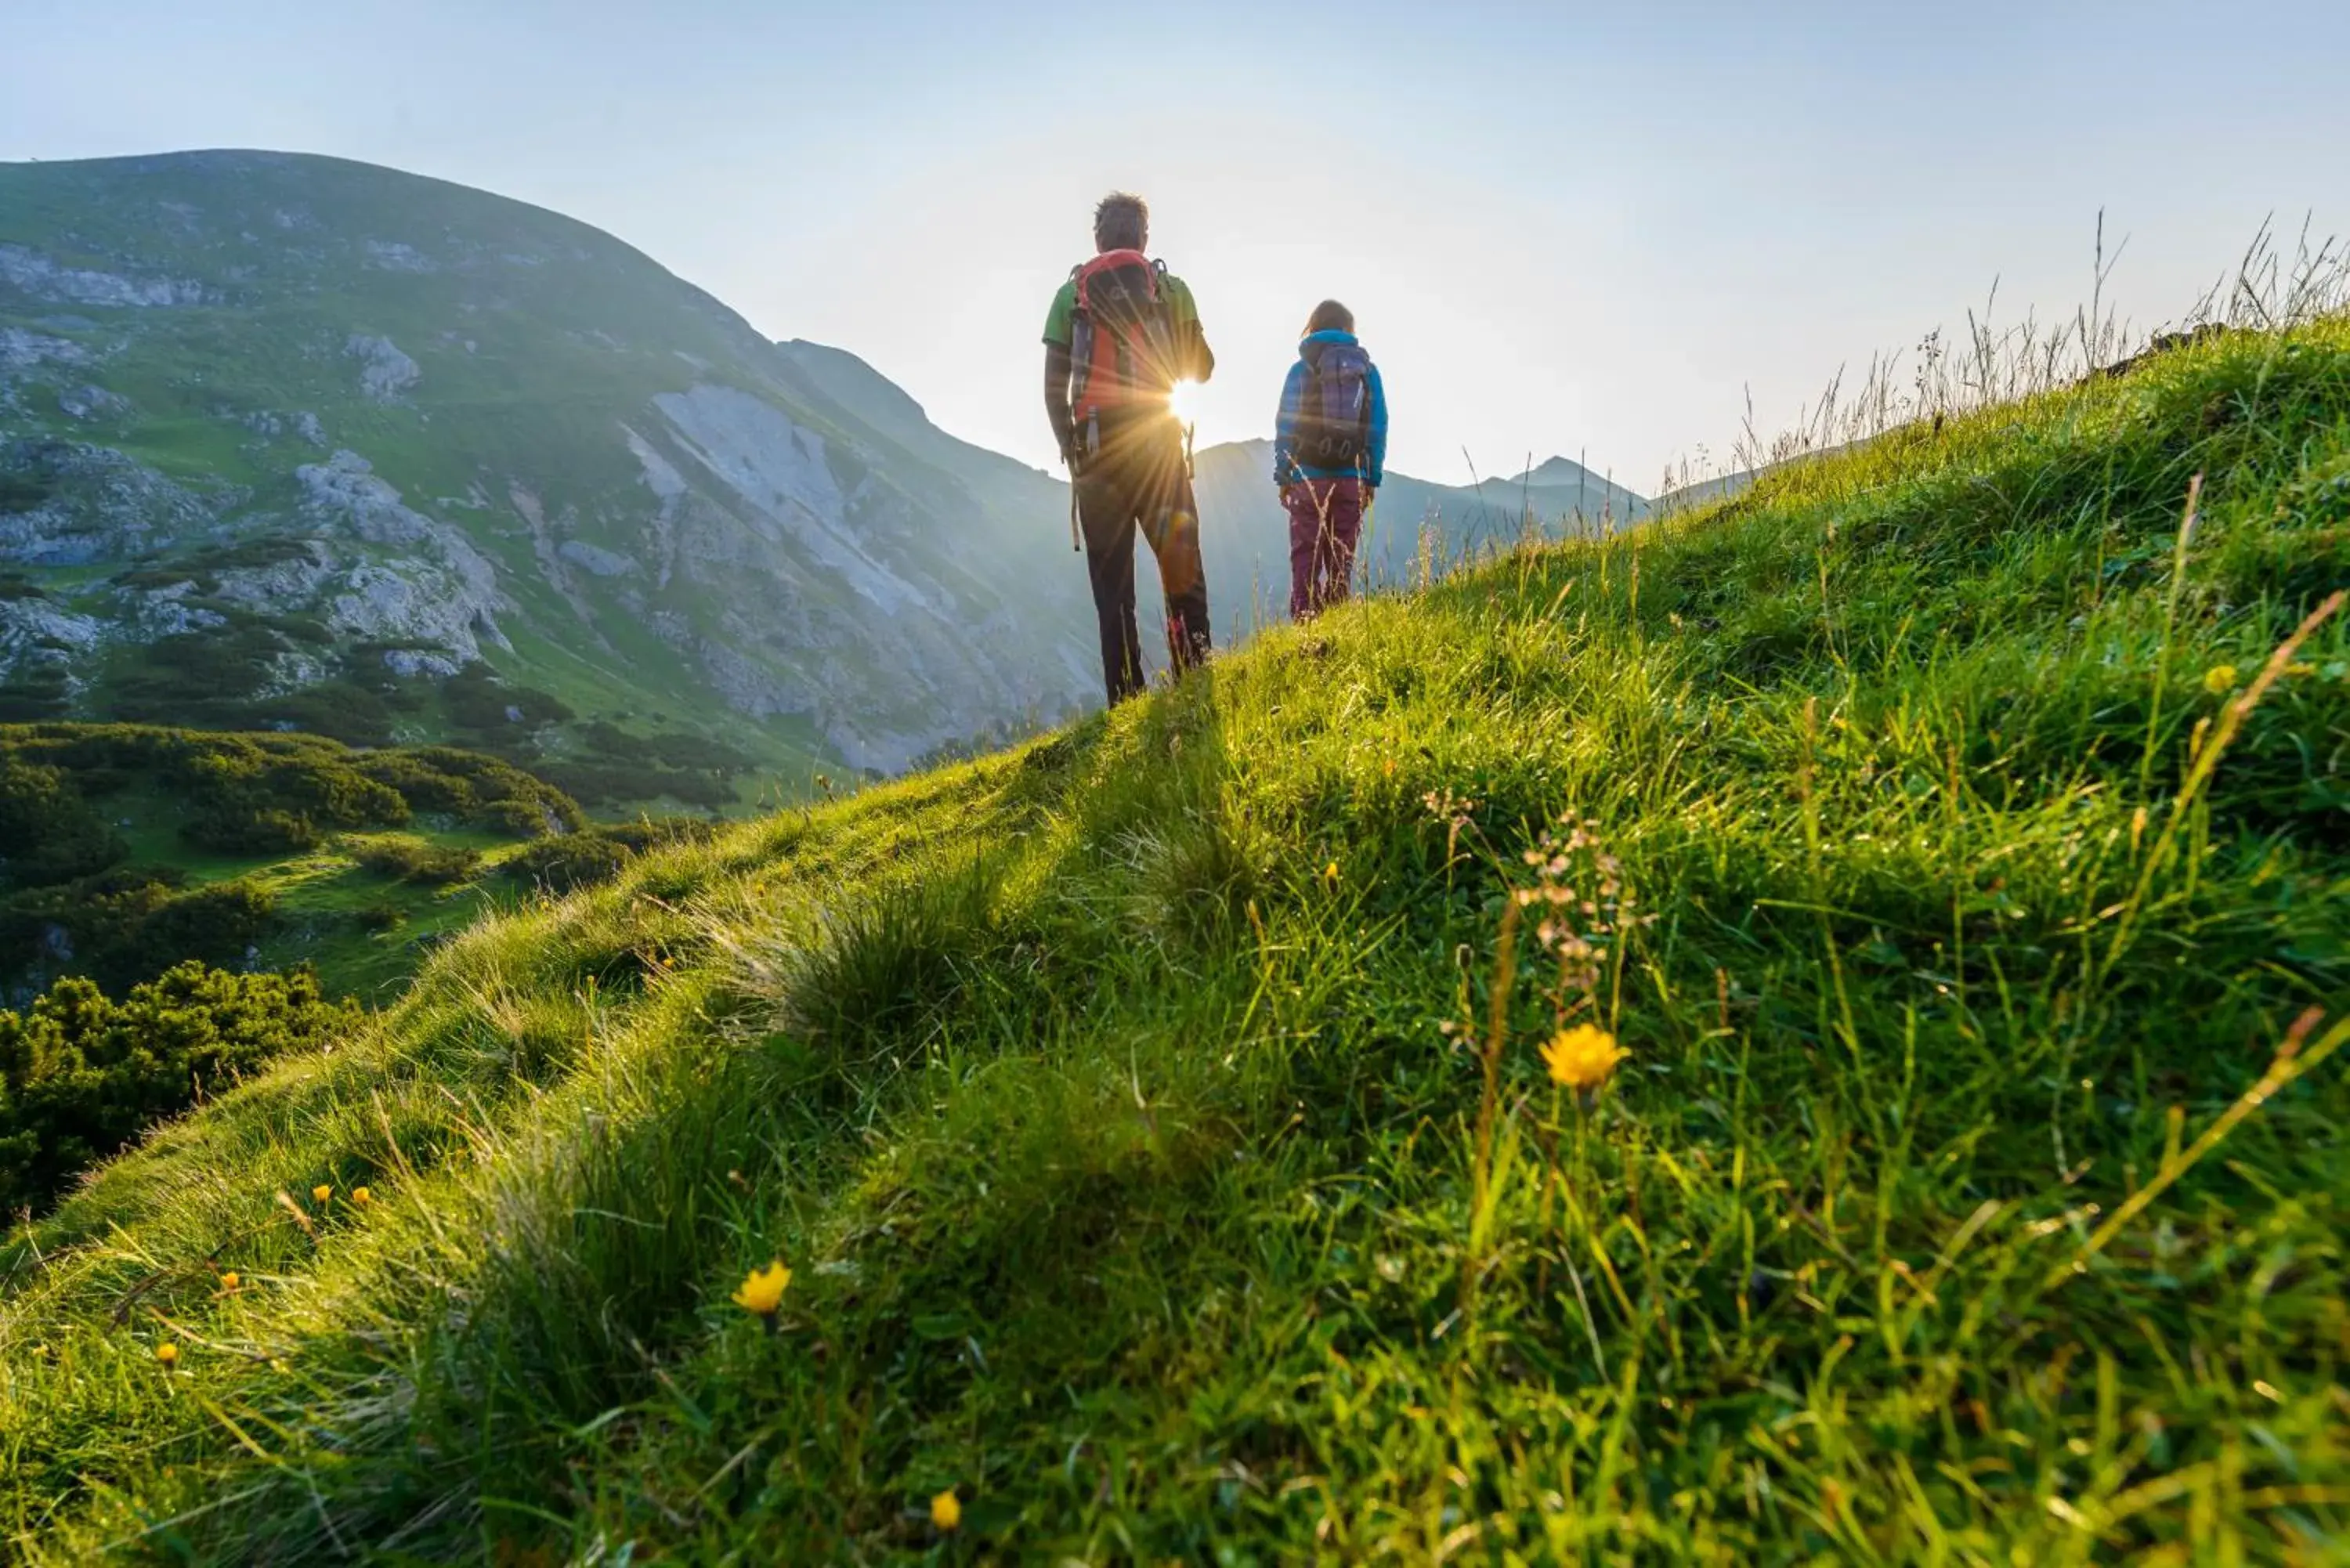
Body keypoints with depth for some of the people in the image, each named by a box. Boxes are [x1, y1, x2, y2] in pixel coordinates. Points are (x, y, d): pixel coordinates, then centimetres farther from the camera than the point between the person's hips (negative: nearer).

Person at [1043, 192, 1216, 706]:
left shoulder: (1069, 293, 12)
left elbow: (1054, 388, 7)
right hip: (1157, 442, -1)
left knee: (1112, 586, 3)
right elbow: (1201, 369, 15)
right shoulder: (1170, 288, 10)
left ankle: (1126, 702, 0)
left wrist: (1071, 452, 13)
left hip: (1095, 445, 1)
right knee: (1183, 571, 6)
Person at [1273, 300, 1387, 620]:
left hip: (1309, 477, -2)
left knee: (1305, 555, 0)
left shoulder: (1301, 369, 3)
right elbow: (1379, 428, 6)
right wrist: (1373, 479, 9)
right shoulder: (1368, 369, 9)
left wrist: (1282, 476, 4)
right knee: (1341, 557, 7)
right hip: (1352, 479, 2)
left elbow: (1285, 425, 0)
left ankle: (1304, 621, -9)